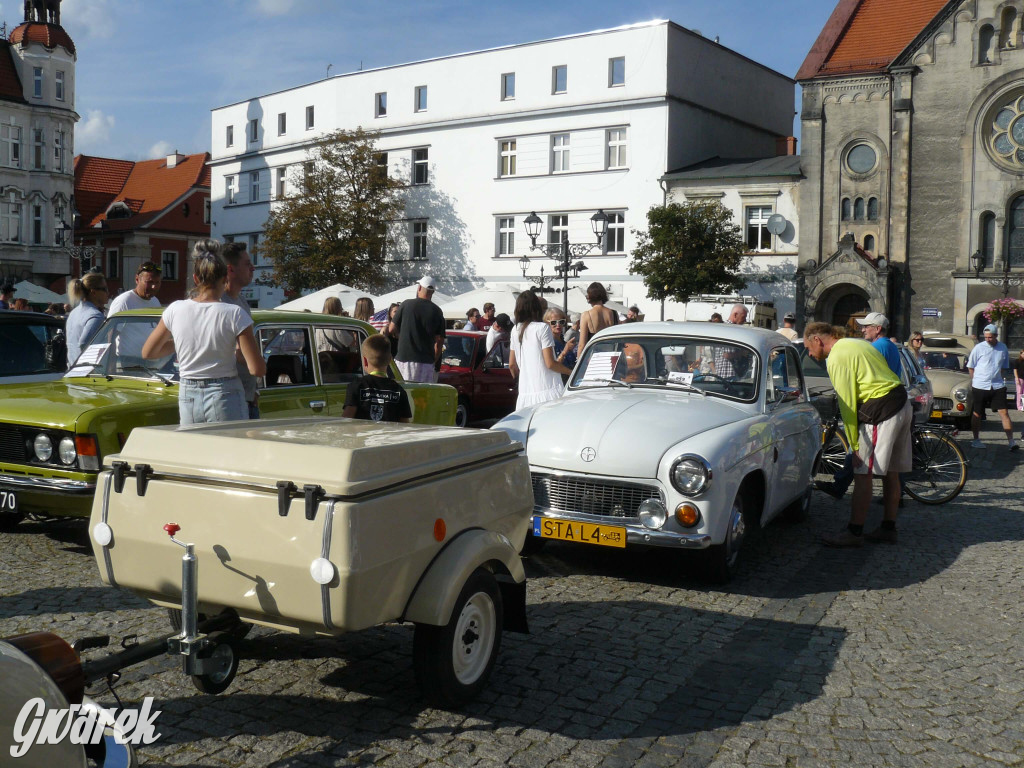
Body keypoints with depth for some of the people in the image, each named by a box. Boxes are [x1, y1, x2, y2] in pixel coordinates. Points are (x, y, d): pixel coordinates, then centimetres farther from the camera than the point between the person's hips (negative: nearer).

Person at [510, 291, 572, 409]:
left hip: (525, 392, 6)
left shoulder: (516, 330, 11)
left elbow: (512, 365, 16)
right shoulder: (542, 327, -6)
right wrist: (572, 372, 1)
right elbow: (550, 363, -10)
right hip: (547, 390, -6)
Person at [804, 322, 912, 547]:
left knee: (862, 474, -5)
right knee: (890, 472, 15)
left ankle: (854, 532, -2)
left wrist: (854, 446, -10)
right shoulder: (855, 343, 18)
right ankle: (888, 528, 23)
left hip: (881, 412, -10)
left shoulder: (836, 358, -11)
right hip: (902, 404, 10)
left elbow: (848, 404, -14)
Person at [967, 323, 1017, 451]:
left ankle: (1011, 441, -4)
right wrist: (975, 381, 2)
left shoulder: (1003, 348, 5)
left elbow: (1004, 367, 18)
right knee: (977, 414, 7)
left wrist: (999, 379, 9)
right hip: (979, 387, -2)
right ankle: (975, 439, 20)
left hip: (997, 386, 2)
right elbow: (970, 367, 4)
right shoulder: (979, 348, -4)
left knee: (1004, 413, -4)